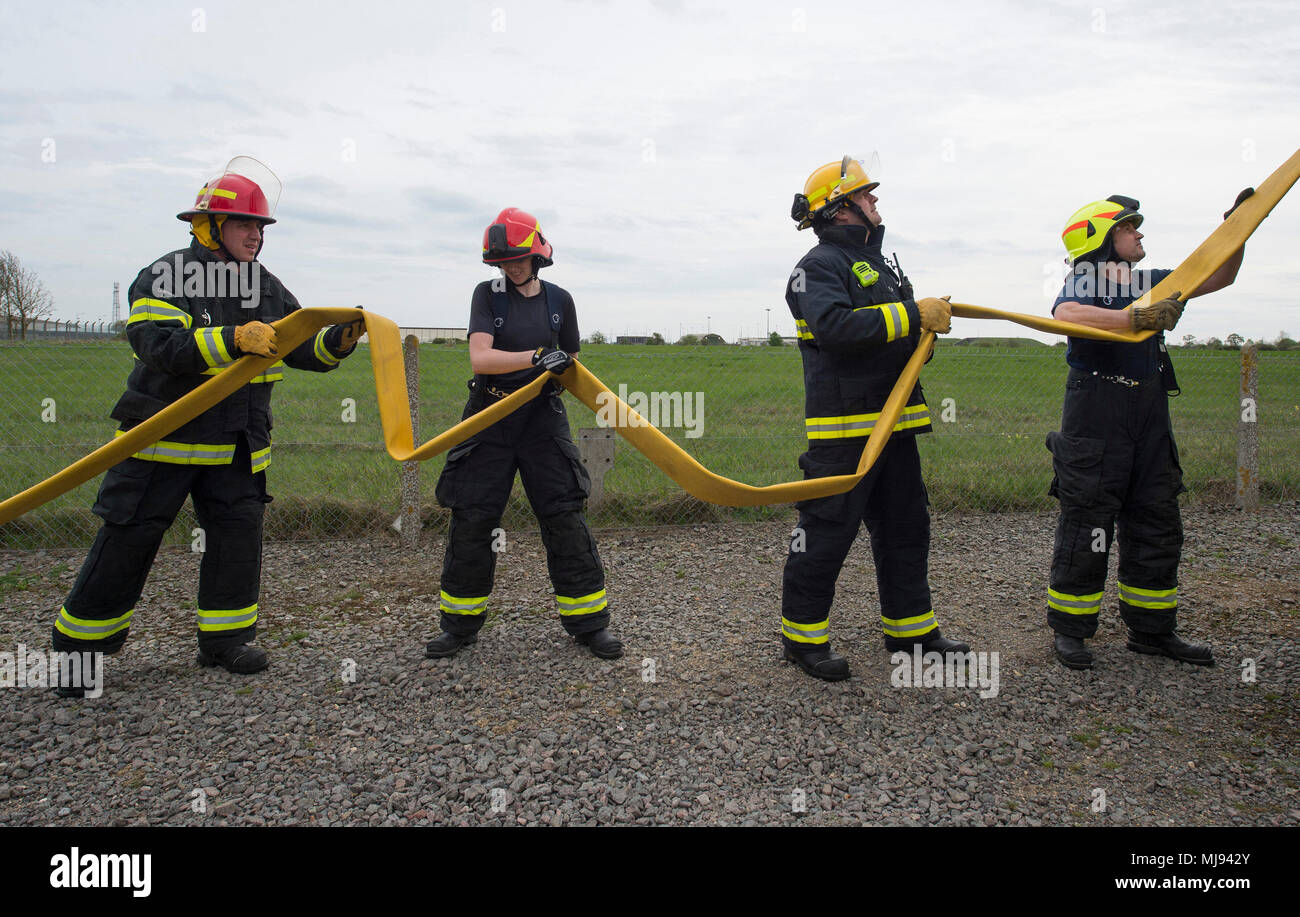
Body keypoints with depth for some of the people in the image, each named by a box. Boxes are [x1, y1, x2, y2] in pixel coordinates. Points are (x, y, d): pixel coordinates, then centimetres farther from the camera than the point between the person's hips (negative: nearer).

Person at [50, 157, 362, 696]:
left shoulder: (266, 288, 8)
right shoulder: (165, 277, -10)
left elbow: (304, 349, 4)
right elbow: (159, 345, -25)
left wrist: (338, 340, -17)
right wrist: (234, 340, -37)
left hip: (237, 443, 5)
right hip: (163, 435, -5)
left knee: (239, 533, 4)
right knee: (128, 540, 1)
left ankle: (224, 637, 19)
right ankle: (78, 646, 18)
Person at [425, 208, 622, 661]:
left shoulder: (559, 299, 6)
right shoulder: (488, 294, 0)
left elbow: (570, 361, 19)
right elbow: (479, 358, -16)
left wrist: (564, 373, -3)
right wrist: (536, 357, -29)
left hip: (543, 420, 1)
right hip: (490, 420, 0)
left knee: (565, 520, -3)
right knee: (471, 522, 2)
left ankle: (588, 622, 9)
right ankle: (460, 624, 19)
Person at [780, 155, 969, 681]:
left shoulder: (876, 263, 23)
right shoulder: (821, 266, -9)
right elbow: (837, 328, -27)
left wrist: (929, 321, 7)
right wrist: (911, 314, -22)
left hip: (894, 422, 10)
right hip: (843, 428, -9)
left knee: (905, 527, 14)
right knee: (827, 534, -3)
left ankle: (910, 628, 27)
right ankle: (802, 635, 11)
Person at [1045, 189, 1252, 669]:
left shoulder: (1151, 284, 16)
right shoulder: (1081, 285, -6)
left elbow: (1218, 277, 26)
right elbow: (1066, 316, -29)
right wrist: (1135, 317, -36)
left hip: (1151, 421, 8)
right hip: (1095, 422, -7)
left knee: (1157, 526, 11)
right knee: (1085, 526, -3)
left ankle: (1151, 629, 23)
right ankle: (1068, 629, 10)